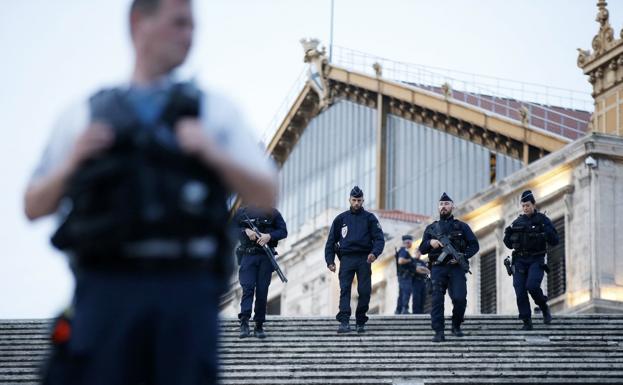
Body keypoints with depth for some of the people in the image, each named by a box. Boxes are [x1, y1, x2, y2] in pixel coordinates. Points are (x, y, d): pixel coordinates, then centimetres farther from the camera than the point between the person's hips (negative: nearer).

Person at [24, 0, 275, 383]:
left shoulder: (215, 112, 15)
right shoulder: (84, 118, 16)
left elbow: (265, 193, 8)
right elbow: (34, 207, 14)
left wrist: (214, 154, -7)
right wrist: (72, 162, -3)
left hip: (188, 292, 0)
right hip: (107, 290, 0)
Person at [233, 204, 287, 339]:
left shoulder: (273, 213, 7)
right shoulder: (242, 212, 8)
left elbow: (283, 231, 5)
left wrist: (269, 236, -14)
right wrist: (246, 231, -9)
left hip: (266, 257, 1)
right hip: (248, 256, -1)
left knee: (262, 291, 1)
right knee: (248, 287, -13)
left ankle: (259, 326, 6)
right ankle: (244, 322, -19)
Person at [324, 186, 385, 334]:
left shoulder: (369, 218, 8)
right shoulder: (341, 219, 12)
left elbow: (379, 238, 2)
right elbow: (331, 241, 14)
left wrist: (375, 252, -17)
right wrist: (330, 261, 4)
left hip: (364, 259, 0)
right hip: (346, 258, 0)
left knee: (364, 291, -2)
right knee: (344, 289, -13)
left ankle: (361, 322, 11)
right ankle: (344, 322, -21)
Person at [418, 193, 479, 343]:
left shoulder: (461, 226, 13)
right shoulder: (431, 228, 18)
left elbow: (474, 245, 7)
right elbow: (422, 250, 14)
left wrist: (463, 256, -10)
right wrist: (431, 243, -8)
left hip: (456, 268, -1)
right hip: (438, 269, 1)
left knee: (460, 299, -13)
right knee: (437, 300, -12)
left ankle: (456, 326, 11)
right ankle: (439, 332, -13)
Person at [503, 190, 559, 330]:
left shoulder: (542, 220, 0)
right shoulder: (517, 222, 11)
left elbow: (555, 241, -3)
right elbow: (510, 244, 18)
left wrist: (547, 232, -21)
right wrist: (507, 235, -2)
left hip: (536, 261, -4)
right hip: (520, 261, 4)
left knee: (532, 286, -24)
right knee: (520, 292, -5)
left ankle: (544, 308, 3)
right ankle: (527, 322, 2)